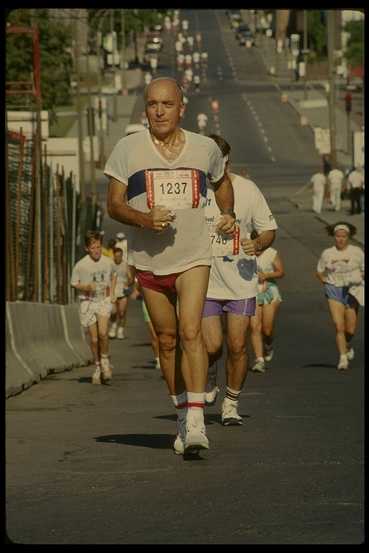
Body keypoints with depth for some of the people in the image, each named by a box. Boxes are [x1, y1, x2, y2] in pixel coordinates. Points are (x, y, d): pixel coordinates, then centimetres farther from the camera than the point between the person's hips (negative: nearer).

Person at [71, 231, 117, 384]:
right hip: (87, 302, 0)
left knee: (103, 333, -19)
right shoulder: (80, 265, -9)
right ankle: (98, 367, 20)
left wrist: (112, 292, 10)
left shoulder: (108, 262, 0)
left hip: (104, 301, 1)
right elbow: (74, 283, 1)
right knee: (94, 339, 2)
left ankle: (105, 361, 4)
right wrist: (87, 287, -17)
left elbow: (113, 275, 21)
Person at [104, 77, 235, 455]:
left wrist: (228, 214, 8)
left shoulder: (205, 149, 4)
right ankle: (182, 415, 23)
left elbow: (222, 183, 25)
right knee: (167, 340, 8)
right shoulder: (128, 149, -1)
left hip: (194, 257, -1)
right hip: (149, 259, 1)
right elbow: (114, 204, -1)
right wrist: (145, 219, -19)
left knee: (190, 332, -17)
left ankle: (196, 421, -23)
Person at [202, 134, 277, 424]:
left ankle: (231, 403, 15)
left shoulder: (247, 189, -1)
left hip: (241, 281, 1)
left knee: (237, 347, -3)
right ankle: (210, 376, 26)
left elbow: (269, 229, 7)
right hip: (205, 282, -1)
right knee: (212, 347, -9)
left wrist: (258, 245, -14)